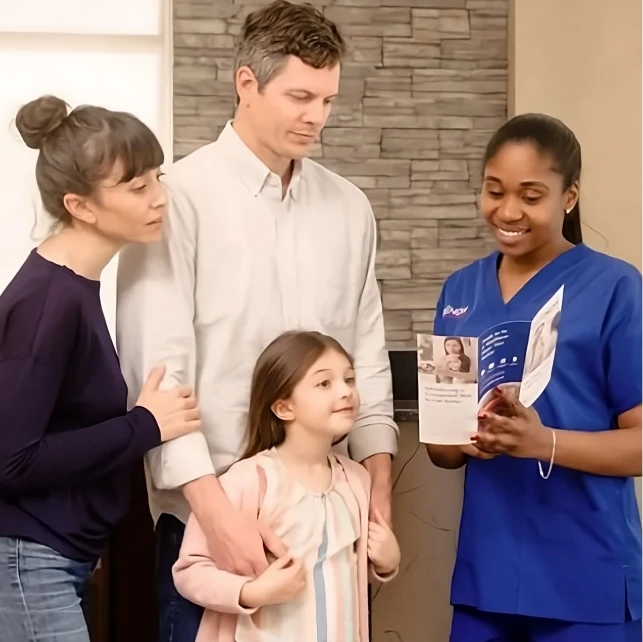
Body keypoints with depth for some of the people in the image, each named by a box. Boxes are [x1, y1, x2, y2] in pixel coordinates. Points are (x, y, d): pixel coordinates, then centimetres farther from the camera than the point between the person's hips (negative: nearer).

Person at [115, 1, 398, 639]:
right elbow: (156, 370, -13)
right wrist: (217, 511, -19)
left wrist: (378, 496, 3)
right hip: (208, 516, -4)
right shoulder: (180, 197, -8)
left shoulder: (348, 206, 8)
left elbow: (367, 358, 11)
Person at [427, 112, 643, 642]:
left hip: (586, 582, -4)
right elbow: (438, 448, 11)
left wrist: (542, 442, -24)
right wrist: (463, 439, -11)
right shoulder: (461, 291, 7)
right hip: (485, 573, 4)